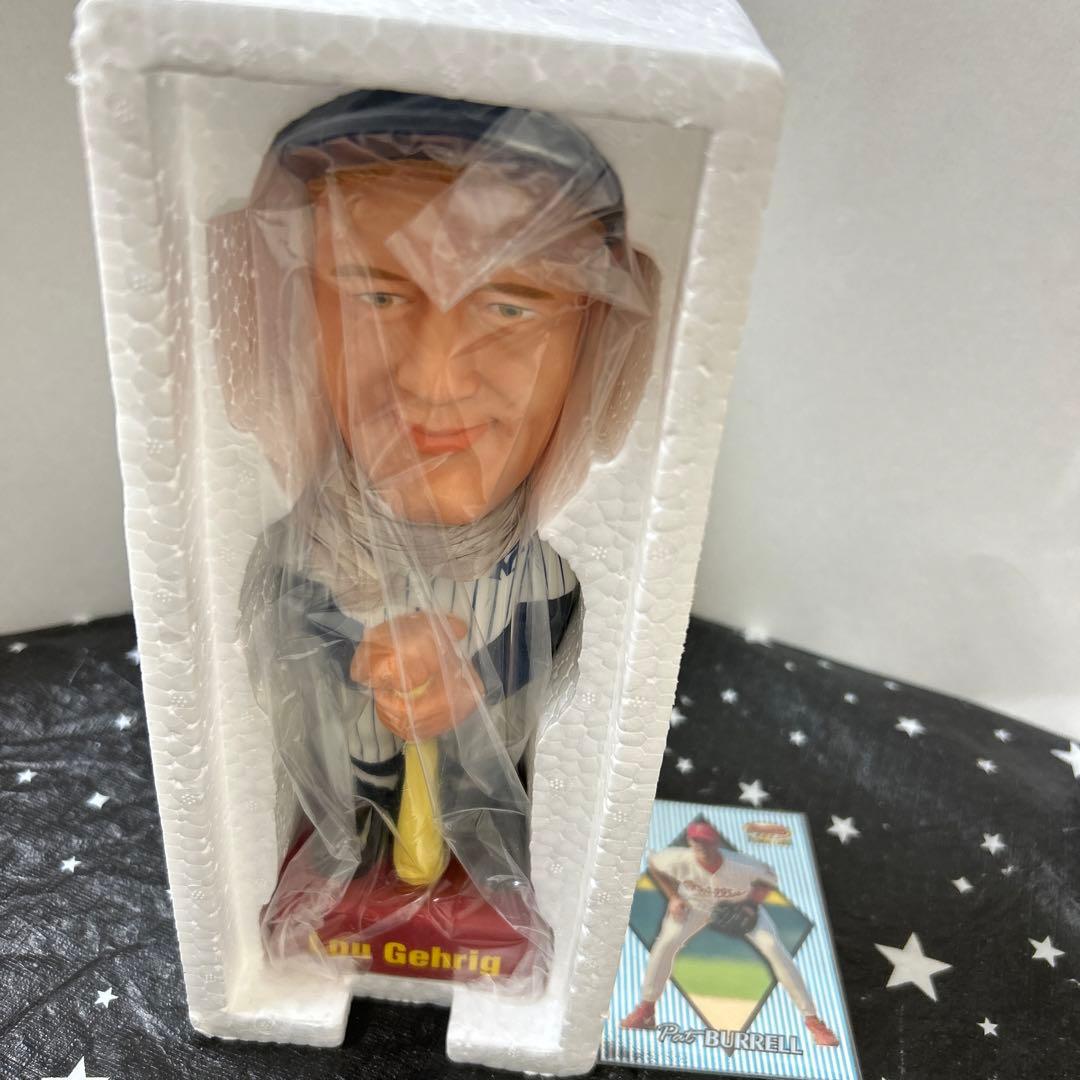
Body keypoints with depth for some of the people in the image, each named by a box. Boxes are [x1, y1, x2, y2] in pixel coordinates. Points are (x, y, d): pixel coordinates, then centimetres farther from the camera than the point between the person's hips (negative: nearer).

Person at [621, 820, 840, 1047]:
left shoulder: (741, 866, -39)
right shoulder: (681, 860, -36)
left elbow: (769, 877, -17)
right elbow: (653, 863, -13)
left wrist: (750, 905, -29)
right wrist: (673, 897, -17)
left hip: (740, 907, -1)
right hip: (696, 905, 1)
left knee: (775, 950, -16)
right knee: (666, 943, -17)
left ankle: (812, 1021, -3)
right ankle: (645, 1010, 1)